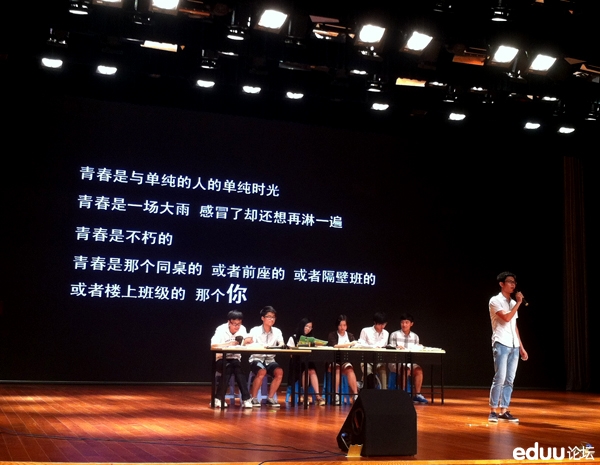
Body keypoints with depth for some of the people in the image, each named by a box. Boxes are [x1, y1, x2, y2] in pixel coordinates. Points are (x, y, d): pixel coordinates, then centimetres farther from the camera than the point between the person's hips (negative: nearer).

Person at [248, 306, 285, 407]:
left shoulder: (277, 331, 5)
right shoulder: (255, 330, -7)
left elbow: (281, 345, -7)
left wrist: (281, 346, -33)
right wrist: (262, 346, -38)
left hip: (270, 360, 4)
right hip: (256, 359, -4)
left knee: (279, 372, -26)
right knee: (262, 372, -35)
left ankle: (270, 398, -10)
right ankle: (253, 398, -15)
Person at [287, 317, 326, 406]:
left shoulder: (311, 339, 17)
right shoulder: (293, 338, 7)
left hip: (308, 362, 3)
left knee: (312, 371, -30)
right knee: (307, 370, -32)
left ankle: (317, 396, -35)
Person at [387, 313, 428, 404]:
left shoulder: (415, 337, 12)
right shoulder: (394, 335, 2)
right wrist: (397, 348, -23)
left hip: (410, 362, 3)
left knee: (419, 370, -26)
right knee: (406, 370, -34)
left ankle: (417, 394, -20)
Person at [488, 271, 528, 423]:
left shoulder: (512, 303, 17)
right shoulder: (495, 301, -3)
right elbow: (506, 318, -16)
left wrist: (521, 347, 17)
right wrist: (518, 303, -9)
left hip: (514, 346, 7)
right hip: (501, 344, -7)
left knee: (509, 380, 4)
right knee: (500, 378, -11)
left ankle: (504, 411, 7)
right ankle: (493, 411, -5)